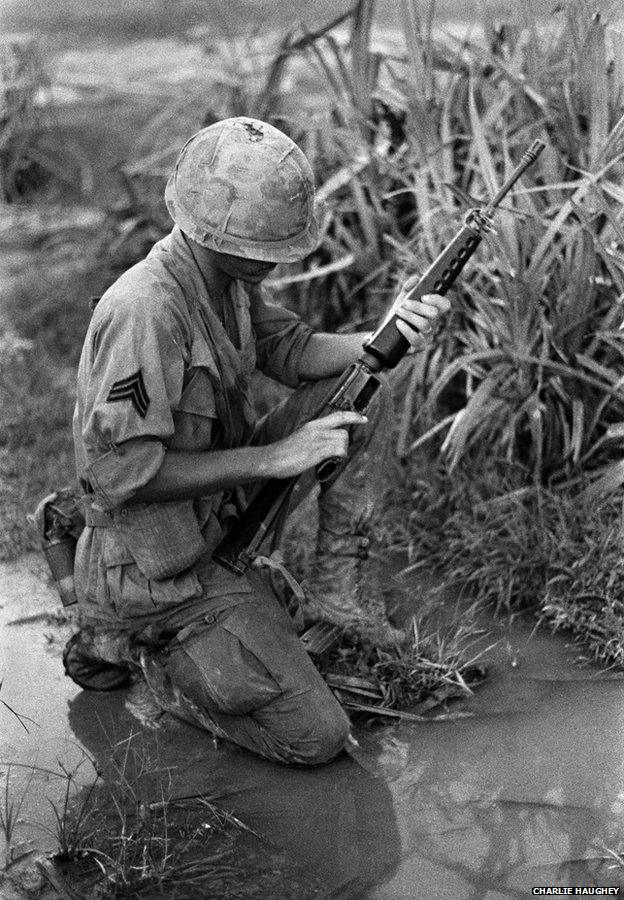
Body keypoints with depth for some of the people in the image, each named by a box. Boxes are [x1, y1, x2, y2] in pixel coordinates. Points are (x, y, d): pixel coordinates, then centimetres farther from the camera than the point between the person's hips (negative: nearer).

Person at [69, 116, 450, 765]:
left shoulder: (229, 268, -3)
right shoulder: (145, 310, -31)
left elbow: (290, 351, 4)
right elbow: (124, 473, -31)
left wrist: (384, 337, -16)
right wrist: (273, 457, -28)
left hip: (227, 510, 9)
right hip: (166, 562, -8)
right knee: (316, 738, -8)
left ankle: (339, 583, 5)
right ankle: (141, 643, 7)